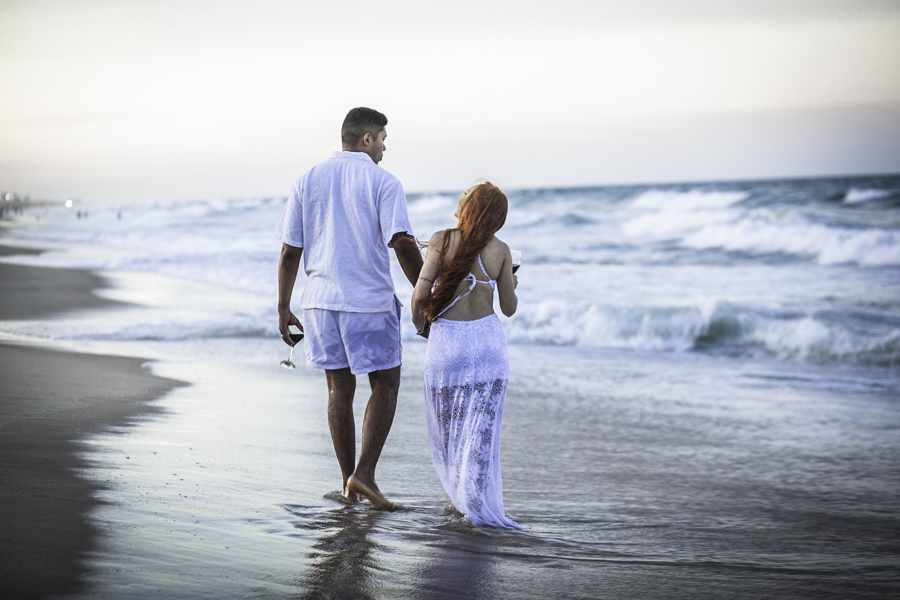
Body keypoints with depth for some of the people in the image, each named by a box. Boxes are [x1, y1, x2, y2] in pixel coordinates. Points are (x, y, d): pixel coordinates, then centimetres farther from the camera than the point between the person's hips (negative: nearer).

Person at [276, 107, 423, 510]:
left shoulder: (308, 181, 6)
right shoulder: (383, 183, -7)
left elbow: (290, 251, 5)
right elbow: (403, 245, -16)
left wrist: (283, 309, 10)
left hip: (321, 300, 5)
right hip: (370, 300, -4)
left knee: (339, 389, 12)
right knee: (385, 385, 9)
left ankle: (349, 483, 16)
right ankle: (364, 473, -3)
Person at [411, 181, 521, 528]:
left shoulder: (441, 241, -8)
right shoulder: (501, 251, -2)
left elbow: (420, 293, -14)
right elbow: (509, 308, 3)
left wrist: (419, 324, 6)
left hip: (445, 340, -1)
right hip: (487, 340, 1)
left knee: (447, 423, 15)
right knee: (481, 425, 5)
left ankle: (459, 494, 23)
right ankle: (477, 501, 2)